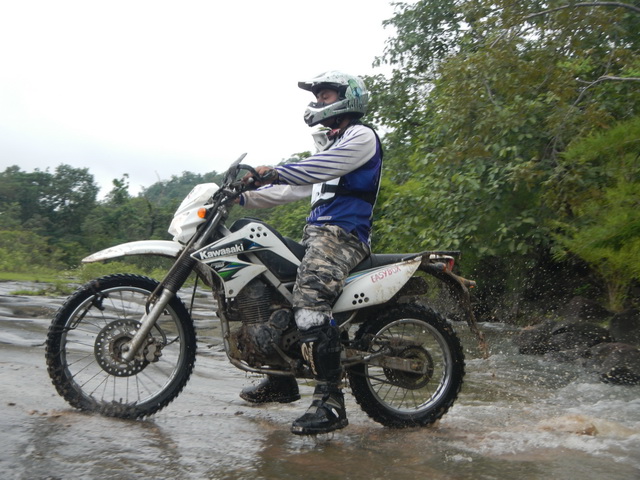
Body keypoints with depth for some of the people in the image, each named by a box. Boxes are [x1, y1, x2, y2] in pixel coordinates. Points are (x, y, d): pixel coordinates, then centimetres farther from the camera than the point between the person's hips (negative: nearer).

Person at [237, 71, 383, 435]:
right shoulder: (329, 145, 29)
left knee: (310, 301, -29)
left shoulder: (361, 136, 0)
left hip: (343, 234, -10)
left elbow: (322, 168, -19)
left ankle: (331, 403, -32)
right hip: (316, 234, 10)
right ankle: (281, 380, 20)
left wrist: (274, 172, -30)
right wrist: (246, 197, 14)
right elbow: (296, 187, 24)